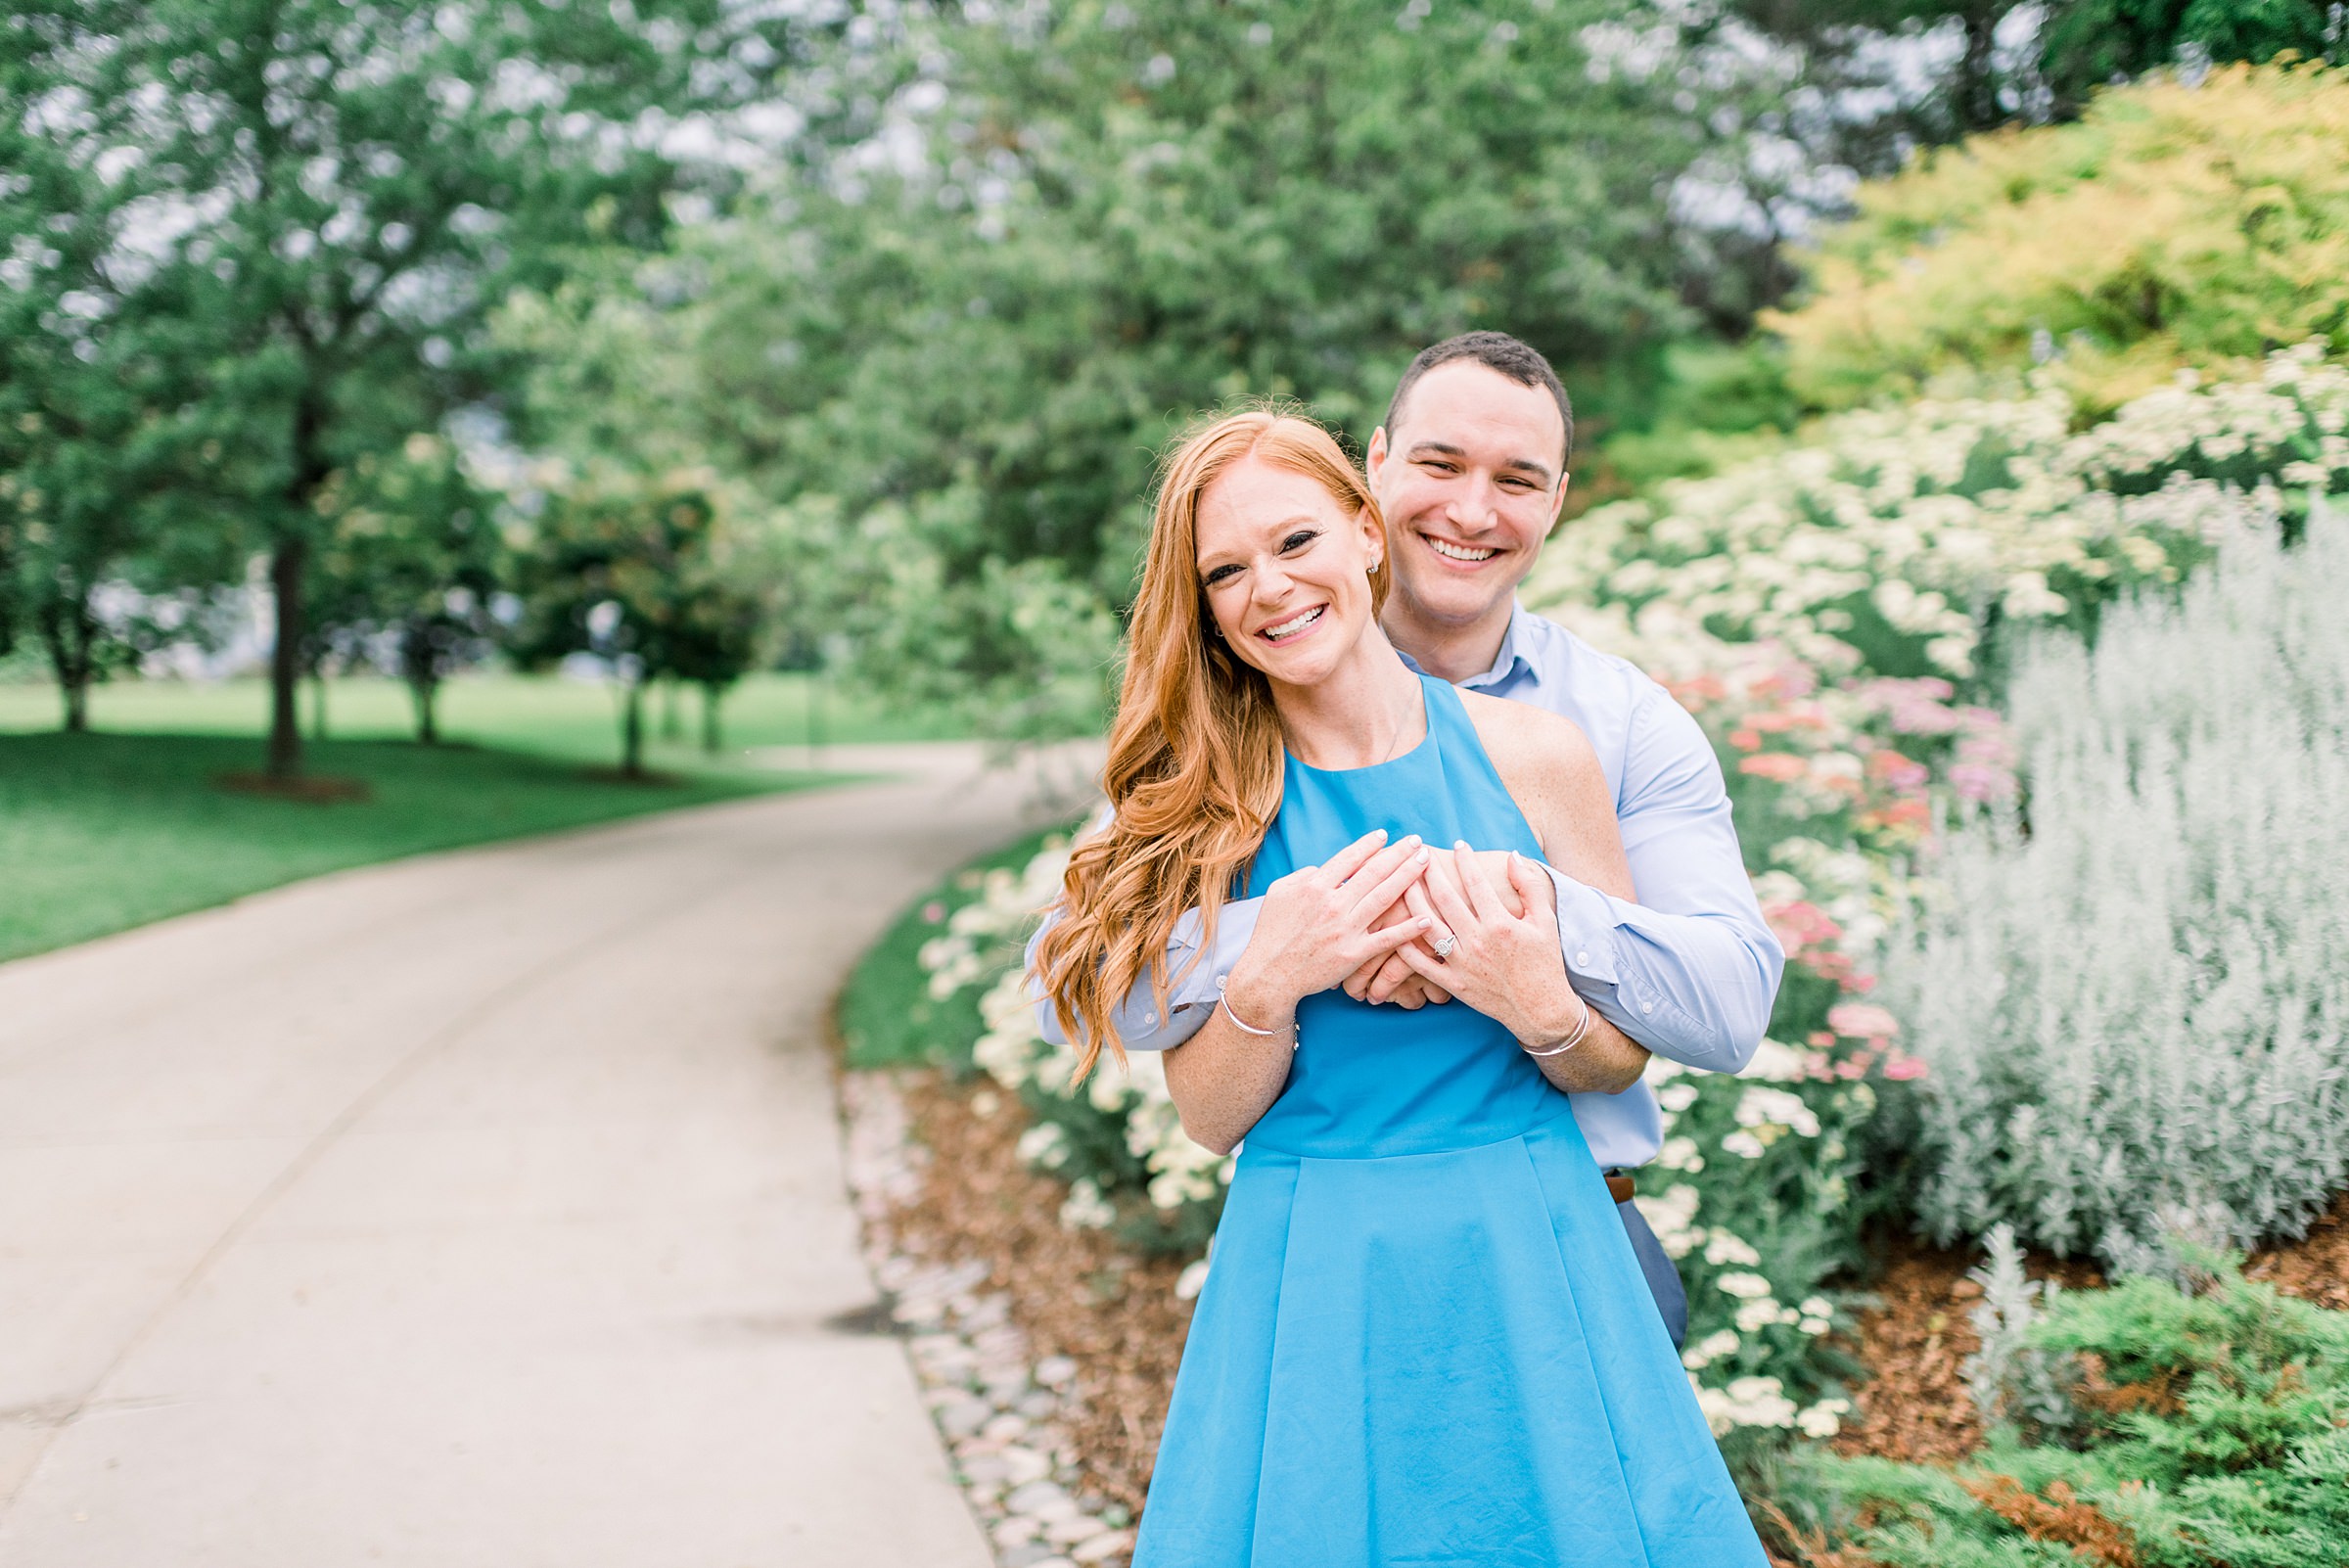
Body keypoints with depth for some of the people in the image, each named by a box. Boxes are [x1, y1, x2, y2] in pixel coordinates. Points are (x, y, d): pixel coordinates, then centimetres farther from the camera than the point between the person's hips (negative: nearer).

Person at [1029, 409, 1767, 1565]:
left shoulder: (1533, 754, -2)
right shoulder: (1202, 798, 0)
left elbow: (1620, 1062, 5)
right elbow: (1207, 1116, 0)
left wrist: (1542, 1011, -16)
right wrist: (1266, 987, -18)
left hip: (1525, 1261, 0)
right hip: (1307, 1280, 0)